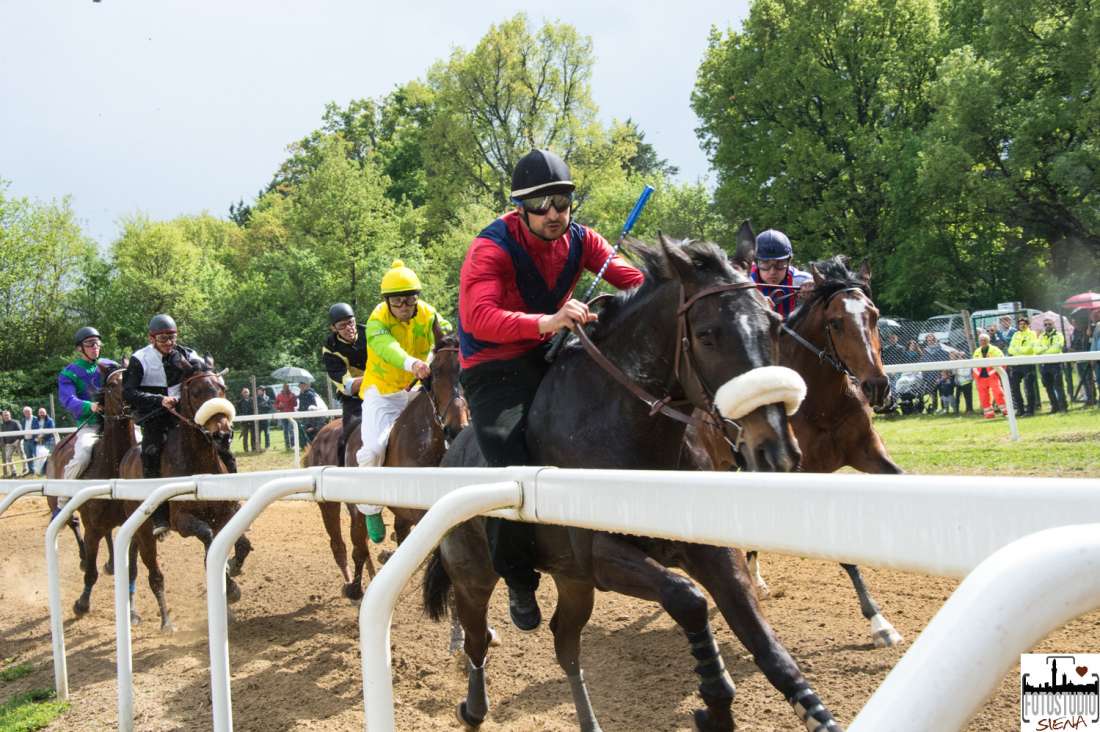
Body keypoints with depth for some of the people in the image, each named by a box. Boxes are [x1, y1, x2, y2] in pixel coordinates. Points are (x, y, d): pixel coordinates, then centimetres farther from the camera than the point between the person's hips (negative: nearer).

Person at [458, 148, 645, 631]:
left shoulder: (578, 240, 1)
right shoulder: (491, 248, -18)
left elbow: (628, 276, -10)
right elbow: (478, 316, -34)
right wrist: (547, 322, -48)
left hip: (548, 356, 7)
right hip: (494, 370, -7)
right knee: (512, 475, -22)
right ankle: (519, 582, 3)